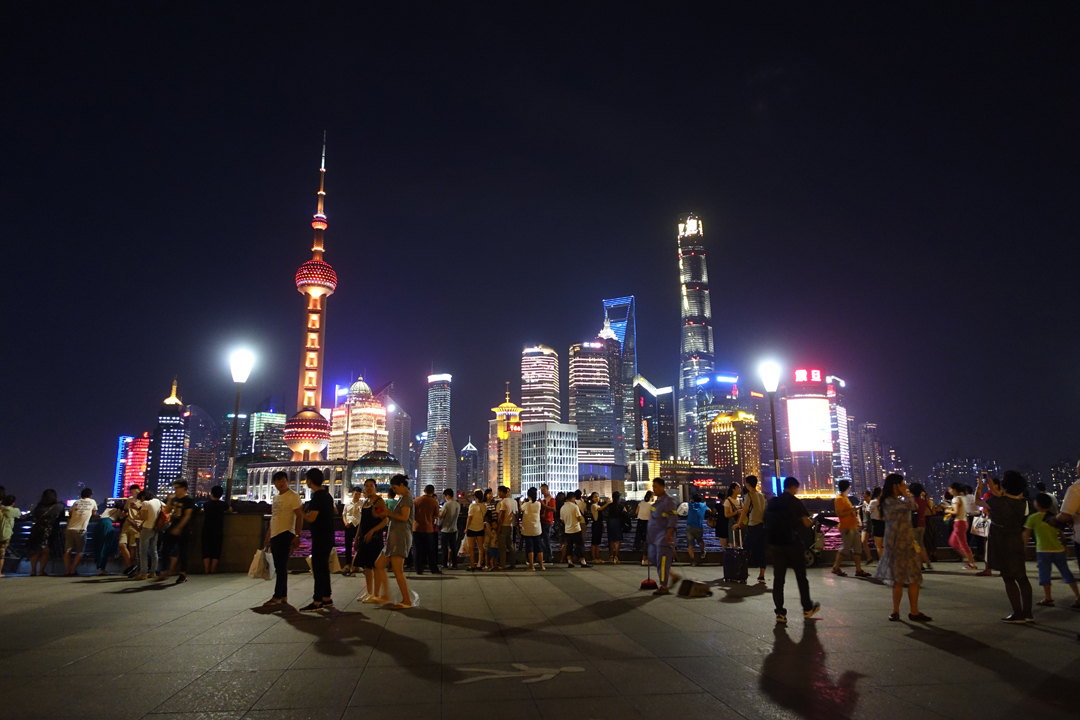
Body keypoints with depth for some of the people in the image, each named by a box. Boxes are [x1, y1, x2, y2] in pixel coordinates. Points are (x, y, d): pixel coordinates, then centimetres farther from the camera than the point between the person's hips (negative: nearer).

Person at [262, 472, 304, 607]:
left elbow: (299, 517, -13)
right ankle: (283, 597, 14)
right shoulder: (276, 498, 17)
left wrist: (297, 536, -20)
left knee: (281, 566, -7)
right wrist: (267, 537, 22)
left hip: (285, 534, -8)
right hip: (275, 535, 8)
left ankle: (277, 597, -4)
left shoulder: (293, 497, -8)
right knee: (280, 567, 10)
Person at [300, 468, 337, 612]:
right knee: (323, 567, 14)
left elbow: (311, 518, -21)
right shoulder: (326, 494, 14)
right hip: (327, 536, 10)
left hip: (320, 537, -10)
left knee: (318, 568, -7)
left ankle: (317, 602, -6)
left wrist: (301, 513, -3)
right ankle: (326, 598, 19)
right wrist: (307, 512, 20)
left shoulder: (317, 496, -17)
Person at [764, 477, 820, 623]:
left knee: (778, 578, 4)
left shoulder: (772, 502, 9)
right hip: (791, 543, -4)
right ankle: (807, 608, 26)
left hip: (775, 543, 4)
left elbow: (767, 521, 11)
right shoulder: (795, 502, -6)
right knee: (801, 575, 13)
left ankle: (780, 613, 0)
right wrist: (807, 519, 13)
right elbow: (806, 523, -7)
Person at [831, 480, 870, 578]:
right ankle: (836, 567, 5)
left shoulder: (845, 497, 17)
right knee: (845, 547, -5)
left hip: (853, 526, 10)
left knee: (857, 548, 7)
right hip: (846, 527, -10)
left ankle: (858, 570, 9)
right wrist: (852, 510, -22)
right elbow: (839, 513, -20)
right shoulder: (839, 499, -13)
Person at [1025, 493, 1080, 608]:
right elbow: (1061, 533, 16)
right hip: (1058, 549, 5)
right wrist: (1064, 544, 29)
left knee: (1044, 574, 2)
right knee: (1066, 573, 11)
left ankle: (1048, 599, 2)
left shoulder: (1033, 518, -4)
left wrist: (1023, 547, 7)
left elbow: (1027, 535, -2)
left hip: (1043, 550, -5)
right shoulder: (1054, 517, 9)